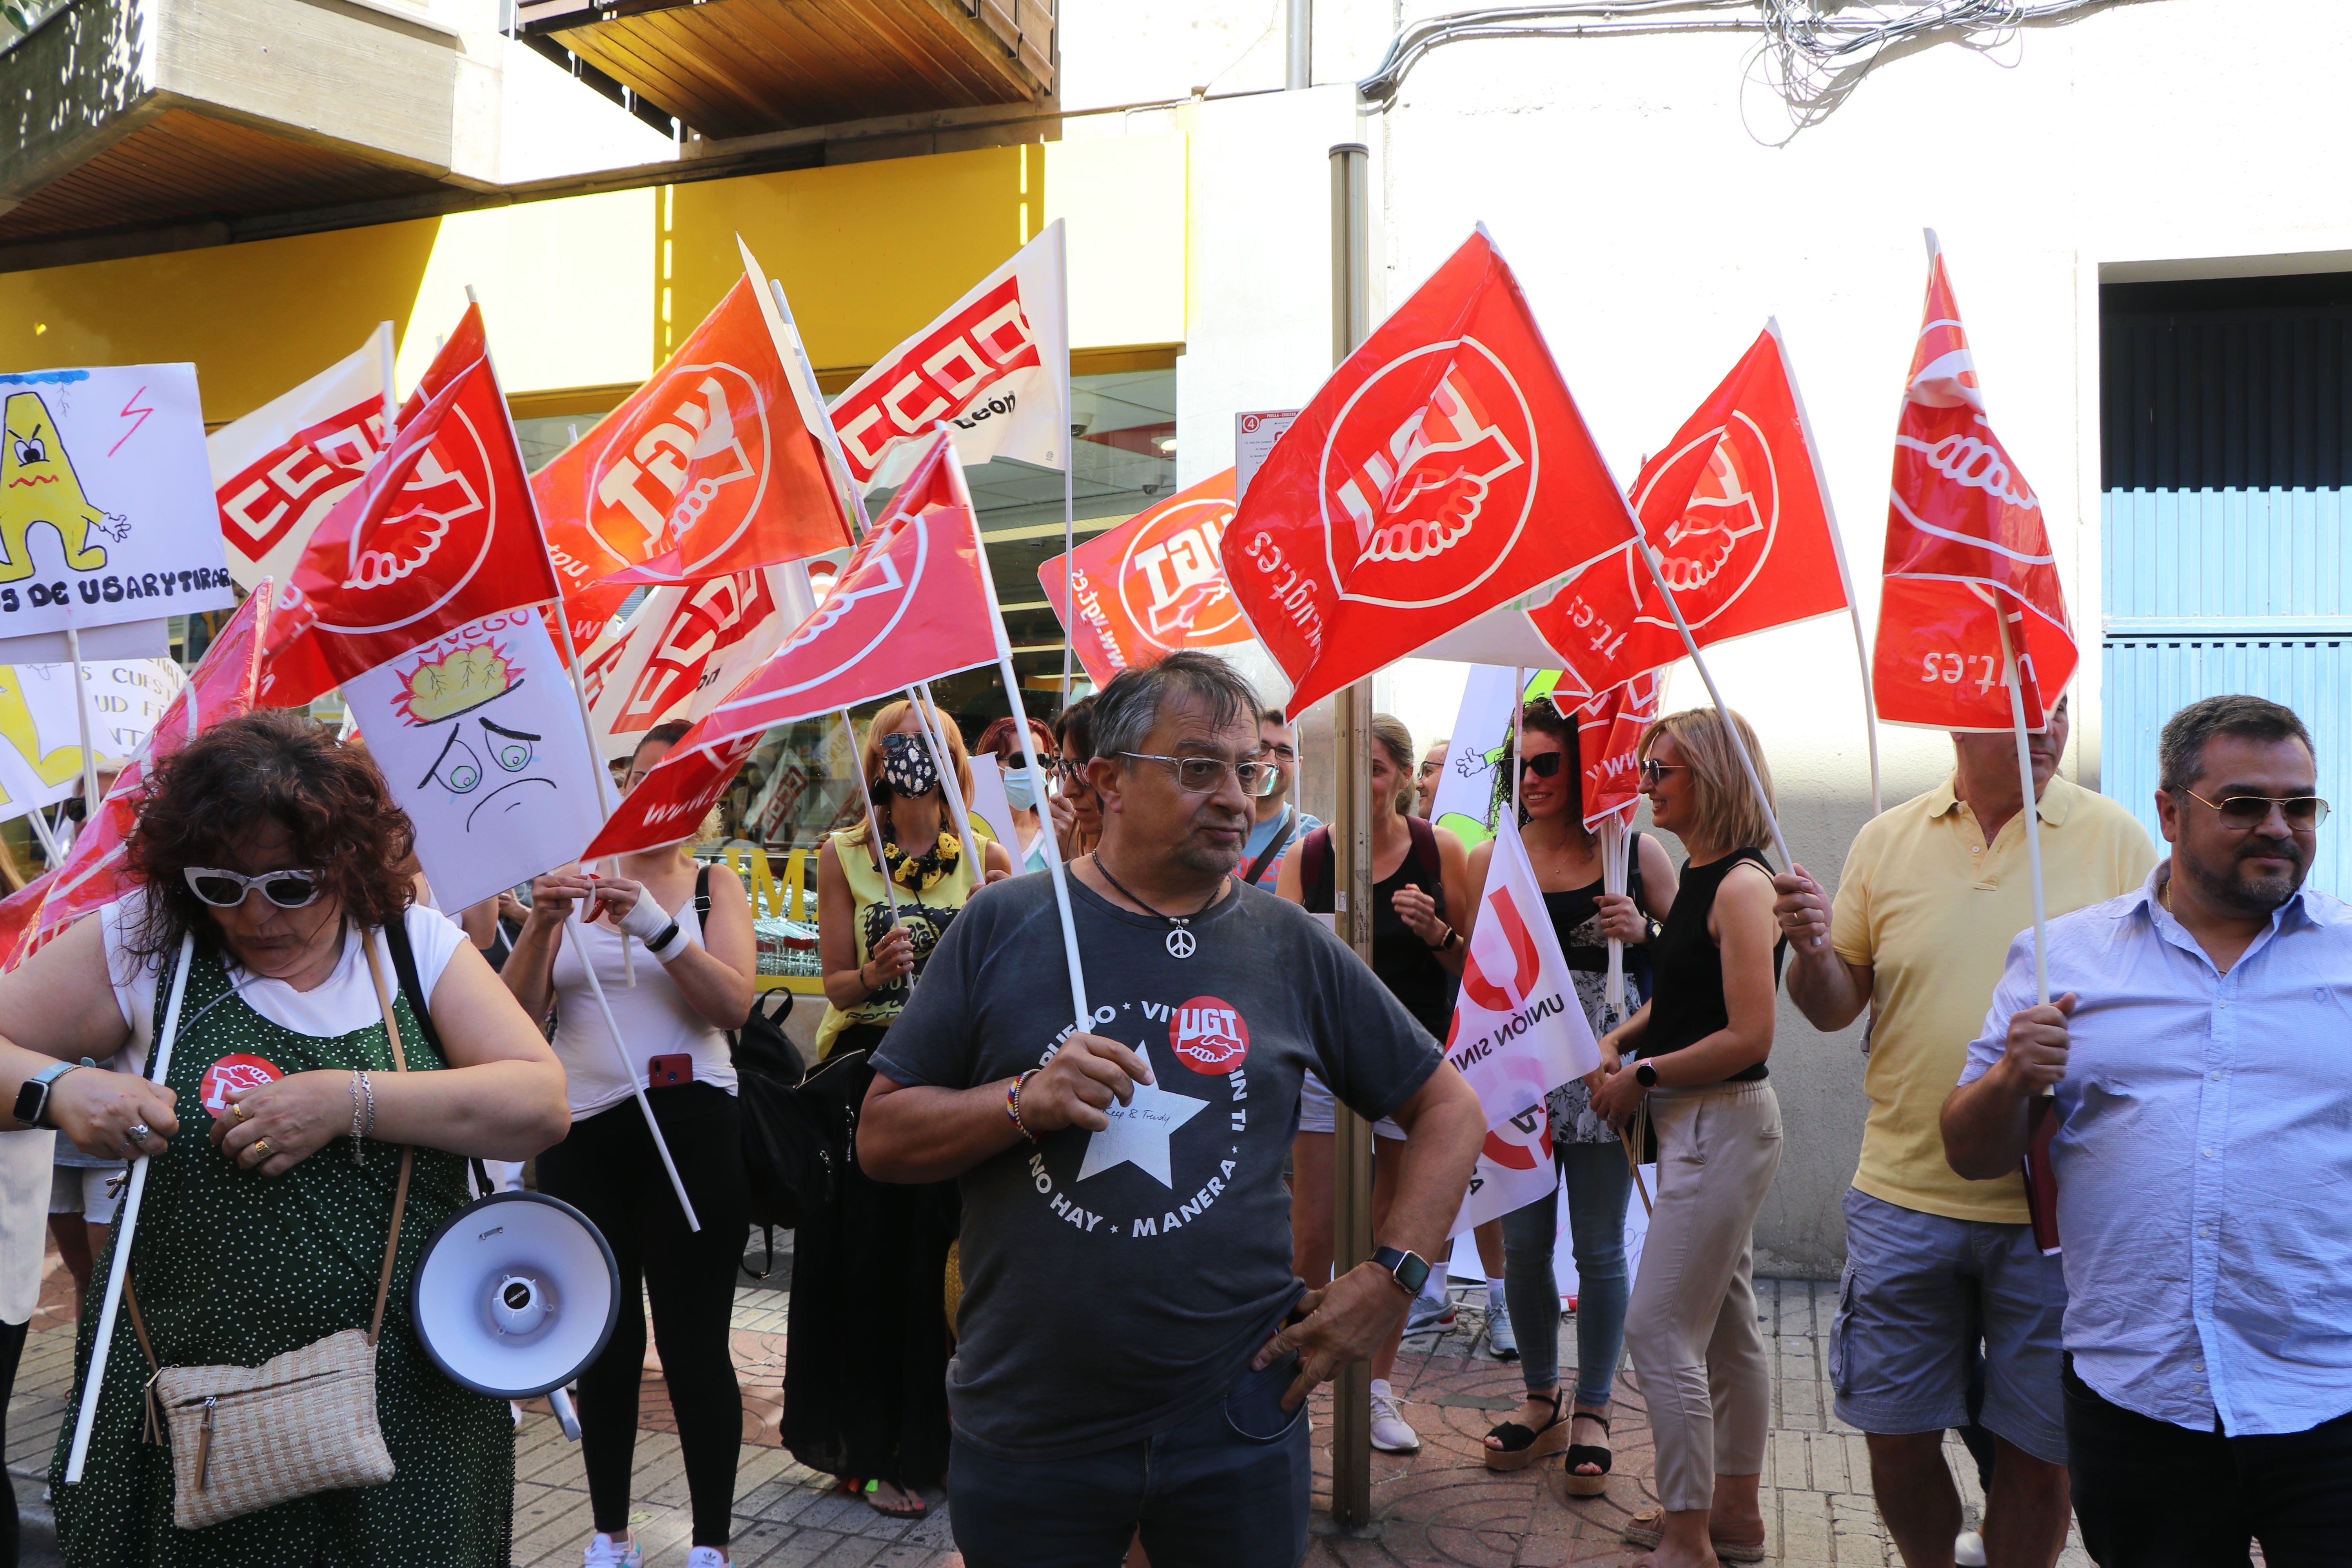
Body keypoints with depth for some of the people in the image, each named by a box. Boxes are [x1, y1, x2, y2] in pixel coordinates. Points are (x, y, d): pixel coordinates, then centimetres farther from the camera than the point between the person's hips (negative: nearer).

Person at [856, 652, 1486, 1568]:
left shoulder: (1292, 947, 1)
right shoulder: (1006, 927, -2)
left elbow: (1450, 1109, 7)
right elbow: (881, 1138, -1)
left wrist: (1390, 1279, -3)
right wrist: (1023, 1103, -18)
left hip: (1236, 1420, 1)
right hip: (1028, 1427, 0)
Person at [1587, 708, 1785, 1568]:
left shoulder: (1742, 885, -18)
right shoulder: (1696, 877, 10)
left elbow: (1749, 1035, -23)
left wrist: (1643, 1078, -13)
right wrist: (1619, 1039, 5)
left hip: (1724, 1124, -10)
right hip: (1699, 1124, 10)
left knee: (1658, 1328, -4)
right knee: (1725, 1324, 18)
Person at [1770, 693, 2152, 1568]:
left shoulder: (2114, 838, 1)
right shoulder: (1885, 841, 5)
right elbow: (1833, 1006, 8)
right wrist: (1810, 951, -12)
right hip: (1903, 1192, 2)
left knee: (2037, 1448, 7)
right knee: (1895, 1431, 10)